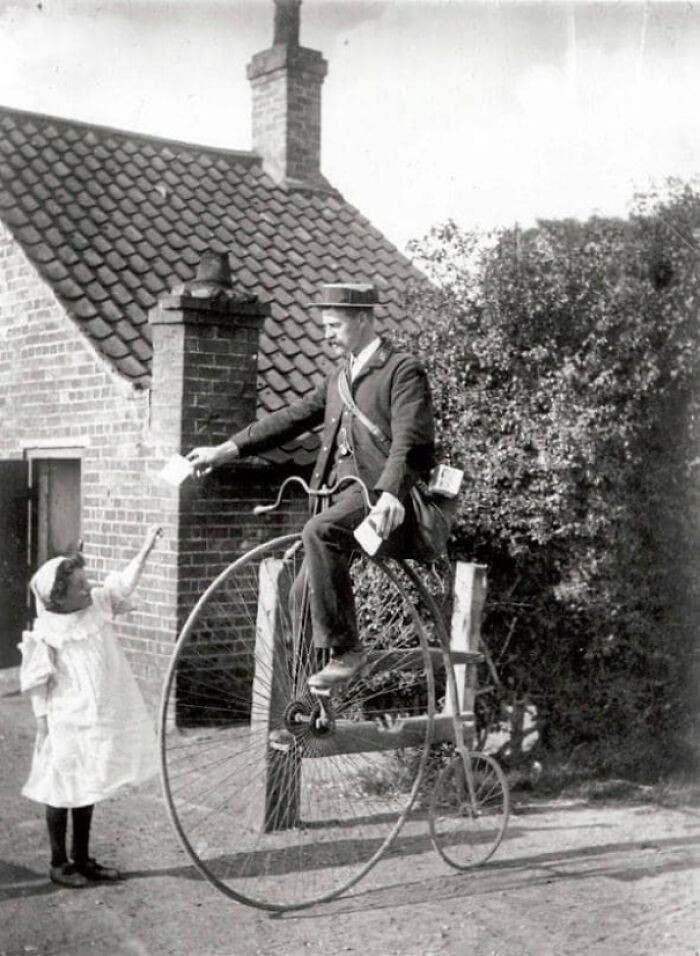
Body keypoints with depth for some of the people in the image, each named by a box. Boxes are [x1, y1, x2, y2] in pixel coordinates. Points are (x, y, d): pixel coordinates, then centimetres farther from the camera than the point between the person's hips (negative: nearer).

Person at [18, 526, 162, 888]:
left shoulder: (96, 604, -2)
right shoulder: (45, 635, -17)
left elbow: (123, 585, 6)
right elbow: (39, 688, -11)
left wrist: (145, 549, -4)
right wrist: (43, 726, -9)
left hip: (98, 723, 6)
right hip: (67, 726, -6)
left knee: (87, 791, 17)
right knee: (63, 793, 7)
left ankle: (82, 858, 30)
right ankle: (59, 864, 22)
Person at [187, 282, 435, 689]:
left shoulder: (403, 370, -4)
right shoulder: (339, 377, 21)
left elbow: (408, 440, -17)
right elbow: (292, 418, 17)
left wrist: (390, 494, -34)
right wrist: (226, 450, 8)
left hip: (380, 495, -8)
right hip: (343, 491, 8)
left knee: (319, 531, -33)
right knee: (302, 596, 3)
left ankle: (345, 652, -26)